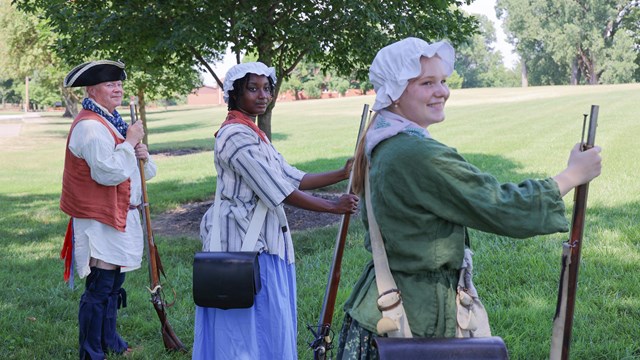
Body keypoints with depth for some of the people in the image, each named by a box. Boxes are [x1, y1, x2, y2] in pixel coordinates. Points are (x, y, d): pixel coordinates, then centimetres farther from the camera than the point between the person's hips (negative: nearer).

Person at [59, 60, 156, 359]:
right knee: (99, 289, -5)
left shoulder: (114, 122, 15)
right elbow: (109, 172, -28)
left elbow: (144, 173, 19)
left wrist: (143, 156, -3)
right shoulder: (89, 126, -17)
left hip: (121, 217, 10)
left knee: (114, 283, 20)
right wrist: (130, 142, -18)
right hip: (100, 221, -10)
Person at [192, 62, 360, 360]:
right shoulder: (237, 136, -17)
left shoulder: (252, 133, 15)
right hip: (245, 243, -10)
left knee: (269, 322, 15)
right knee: (249, 326, -2)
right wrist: (333, 207, -14)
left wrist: (342, 174, 5)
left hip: (260, 240, 10)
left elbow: (292, 178, 12)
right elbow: (280, 191, -20)